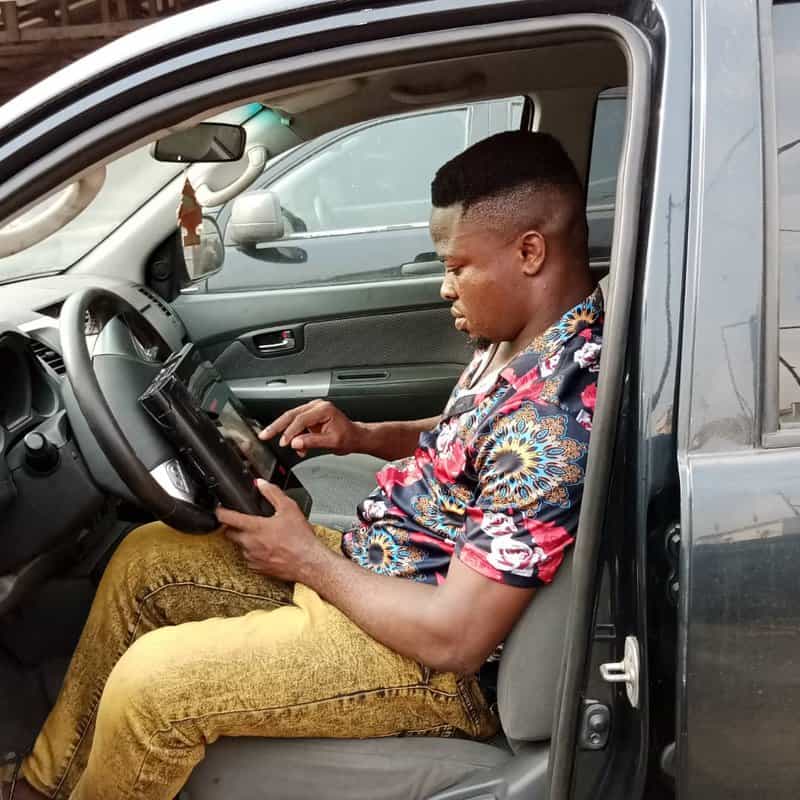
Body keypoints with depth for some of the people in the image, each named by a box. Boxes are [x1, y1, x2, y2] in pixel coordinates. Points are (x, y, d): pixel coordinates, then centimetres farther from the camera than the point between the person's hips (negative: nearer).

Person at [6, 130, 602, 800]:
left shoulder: (551, 414, -31)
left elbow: (453, 639, -28)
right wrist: (363, 436, 2)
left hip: (428, 654, -10)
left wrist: (310, 559, -15)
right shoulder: (526, 339, -1)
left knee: (151, 681, -18)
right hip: (379, 560, 10)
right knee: (145, 558, 11)